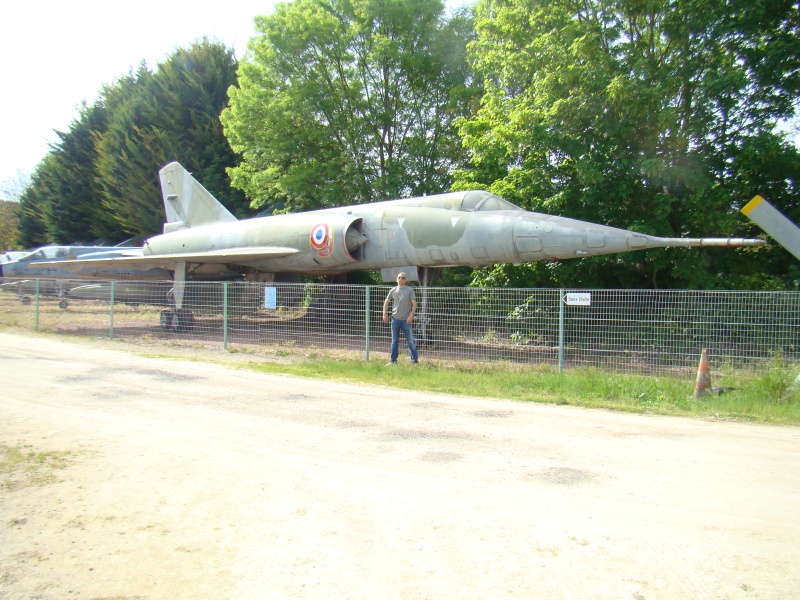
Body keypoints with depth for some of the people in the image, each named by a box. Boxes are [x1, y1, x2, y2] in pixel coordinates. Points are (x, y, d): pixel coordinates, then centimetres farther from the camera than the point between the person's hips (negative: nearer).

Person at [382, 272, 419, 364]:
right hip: (395, 319, 3)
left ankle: (415, 360, 3)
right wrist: (385, 314, 7)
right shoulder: (393, 290, 9)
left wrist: (411, 315, -15)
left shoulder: (409, 290, -1)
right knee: (394, 341, 9)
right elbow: (386, 302, 17)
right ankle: (393, 361, 17)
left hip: (406, 320, -3)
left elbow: (414, 304, -4)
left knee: (411, 341, -2)